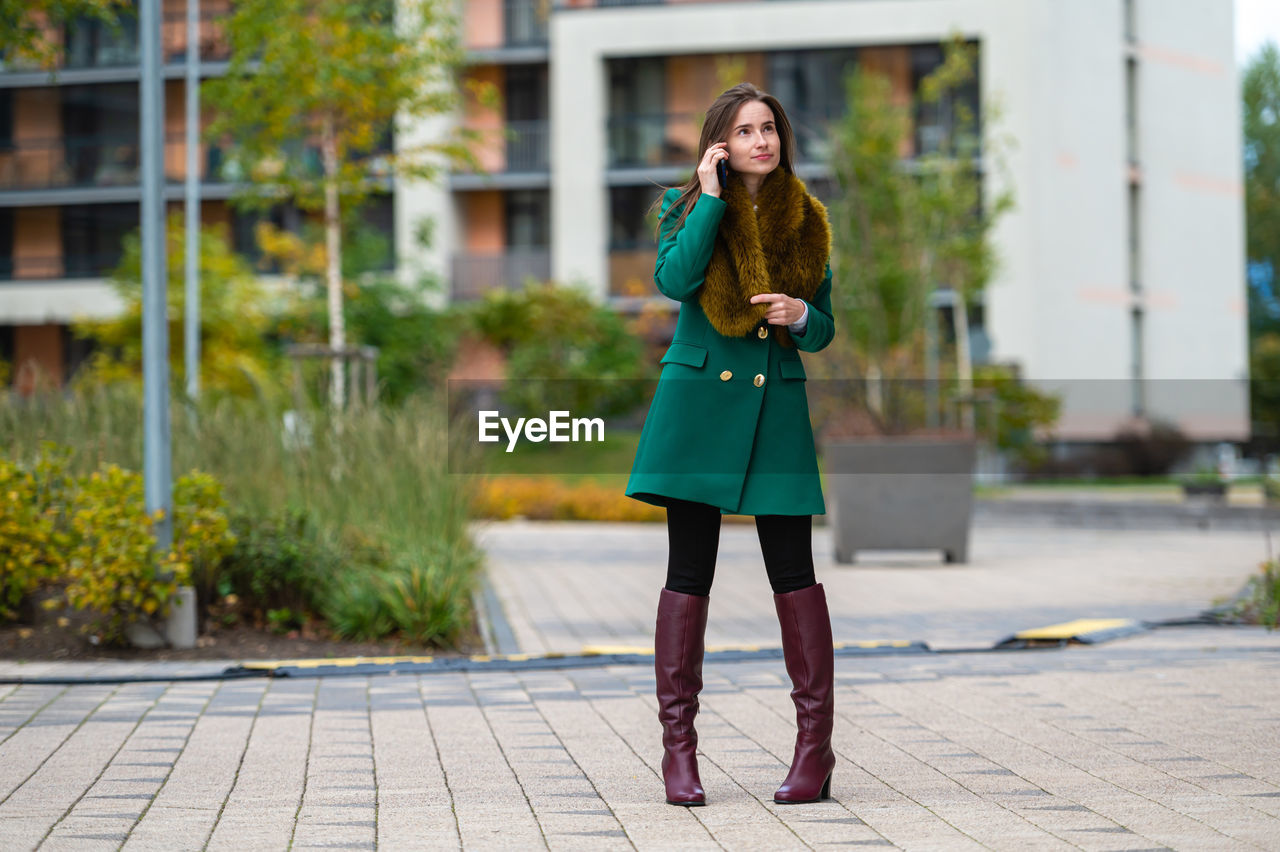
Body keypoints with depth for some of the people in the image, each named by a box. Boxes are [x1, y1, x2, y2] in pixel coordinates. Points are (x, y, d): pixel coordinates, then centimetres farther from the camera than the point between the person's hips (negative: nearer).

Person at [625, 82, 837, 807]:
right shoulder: (688, 204, 4)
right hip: (699, 398, -1)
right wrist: (713, 198, -13)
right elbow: (673, 279, -16)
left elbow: (824, 331, 12)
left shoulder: (807, 222, 10)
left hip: (778, 405, 1)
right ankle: (680, 746, 4)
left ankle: (816, 745, 2)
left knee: (794, 571, -2)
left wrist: (799, 314, -10)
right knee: (689, 573, -1)